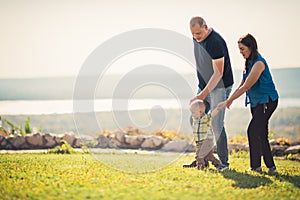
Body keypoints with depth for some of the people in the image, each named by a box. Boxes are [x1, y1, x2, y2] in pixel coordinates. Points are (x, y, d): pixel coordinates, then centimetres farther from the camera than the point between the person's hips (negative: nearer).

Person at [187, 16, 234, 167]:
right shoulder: (196, 38, 2)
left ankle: (223, 161, 0)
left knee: (216, 124, -11)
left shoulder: (216, 43, -25)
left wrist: (203, 94, -26)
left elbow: (218, 73, -24)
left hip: (220, 87, -9)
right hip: (204, 85, 9)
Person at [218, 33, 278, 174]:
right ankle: (270, 166, 14)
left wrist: (228, 101, -18)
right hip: (256, 101, 10)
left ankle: (256, 166, -9)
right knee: (261, 134, 9)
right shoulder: (249, 62, 9)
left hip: (267, 100, -10)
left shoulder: (258, 63, -20)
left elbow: (246, 87, -23)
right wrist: (230, 100, 4)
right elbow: (242, 84, 13)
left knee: (253, 131, -16)